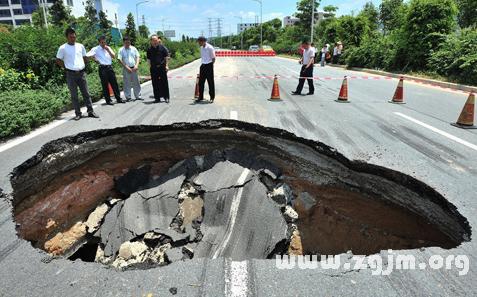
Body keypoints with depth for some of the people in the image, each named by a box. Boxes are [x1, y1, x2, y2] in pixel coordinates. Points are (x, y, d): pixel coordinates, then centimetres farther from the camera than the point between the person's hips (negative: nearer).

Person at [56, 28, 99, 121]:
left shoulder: (80, 46, 7)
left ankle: (90, 111, 8)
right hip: (71, 74, -2)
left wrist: (83, 65, 8)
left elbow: (85, 58, 19)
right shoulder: (63, 48, -2)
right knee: (74, 95, 3)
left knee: (86, 93, 4)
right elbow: (58, 61, 4)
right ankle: (78, 113, 9)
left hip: (81, 73, 3)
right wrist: (67, 67, -1)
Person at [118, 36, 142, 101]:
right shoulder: (121, 50, 0)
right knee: (127, 83, 1)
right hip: (126, 69, -2)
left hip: (134, 68, 2)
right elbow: (120, 60, -5)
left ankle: (138, 96, 14)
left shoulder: (134, 49, 8)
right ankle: (128, 97, 9)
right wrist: (127, 67, -12)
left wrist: (136, 65, -9)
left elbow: (138, 57, 7)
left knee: (136, 82, 6)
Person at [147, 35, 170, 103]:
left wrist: (166, 65, -4)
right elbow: (148, 59, 12)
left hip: (162, 67, -2)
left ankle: (166, 97, 8)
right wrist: (150, 67, 5)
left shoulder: (162, 47, 0)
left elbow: (166, 57, 2)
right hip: (153, 68, 2)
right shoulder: (149, 49, 7)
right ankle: (157, 98, 14)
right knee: (155, 83, 5)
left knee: (164, 82, 0)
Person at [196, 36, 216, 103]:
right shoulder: (201, 48, 10)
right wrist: (203, 64, 11)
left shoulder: (210, 48, -12)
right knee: (201, 82, 8)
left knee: (211, 82, 1)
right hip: (203, 65, 7)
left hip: (209, 65, -7)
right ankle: (200, 97, 18)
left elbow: (213, 58, -10)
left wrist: (210, 66, -7)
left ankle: (212, 97, 11)